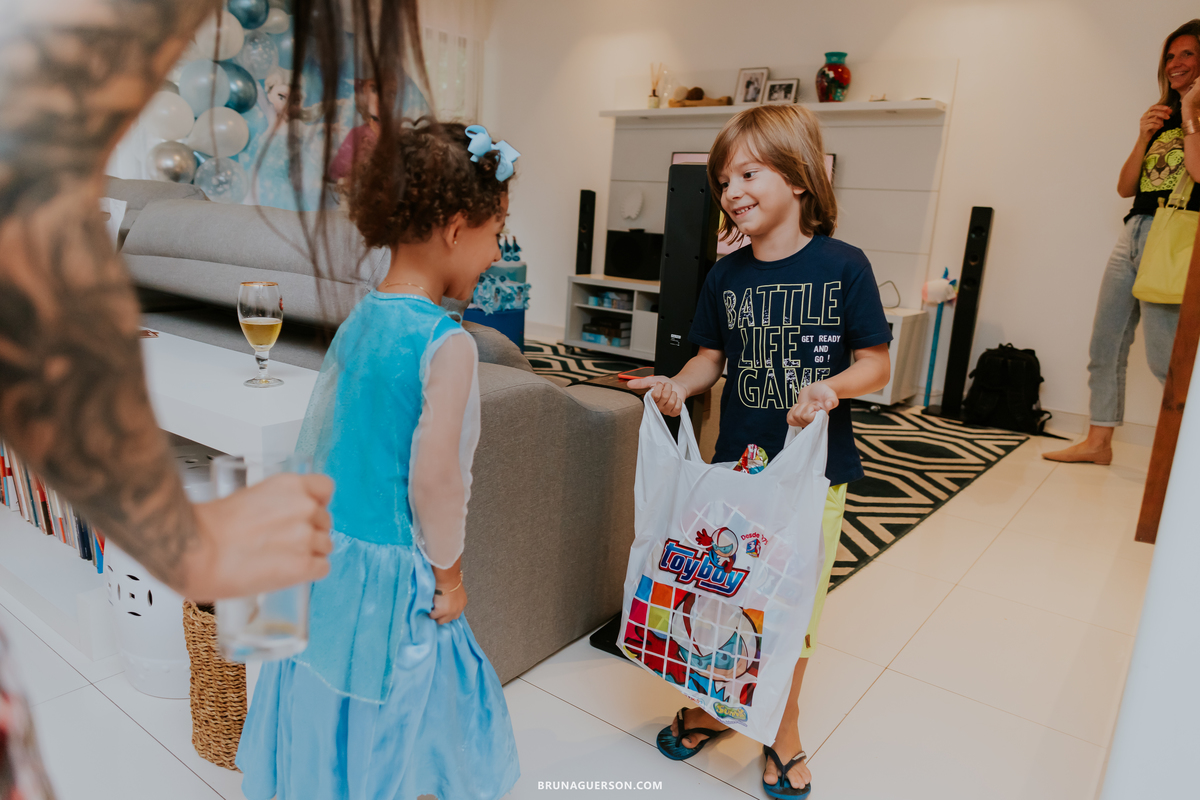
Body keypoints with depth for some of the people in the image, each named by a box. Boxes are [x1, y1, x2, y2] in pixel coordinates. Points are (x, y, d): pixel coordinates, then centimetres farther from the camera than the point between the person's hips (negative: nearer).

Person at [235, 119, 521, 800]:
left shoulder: (357, 321, 2)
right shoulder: (449, 344, -21)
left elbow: (317, 437, 8)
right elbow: (436, 478, -25)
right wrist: (449, 570, -10)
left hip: (324, 555, 7)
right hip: (393, 574, -7)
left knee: (326, 721, 24)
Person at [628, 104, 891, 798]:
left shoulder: (843, 266, -8)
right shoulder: (727, 275, 2)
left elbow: (876, 362, -5)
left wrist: (832, 386, -24)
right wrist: (679, 384, -11)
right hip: (736, 461, 3)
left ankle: (785, 729, 34)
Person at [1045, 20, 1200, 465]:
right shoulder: (1161, 117, 20)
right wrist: (1143, 138, 3)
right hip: (1133, 234, 7)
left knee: (1163, 356, -12)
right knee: (1105, 345, 6)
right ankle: (1099, 442, 13)